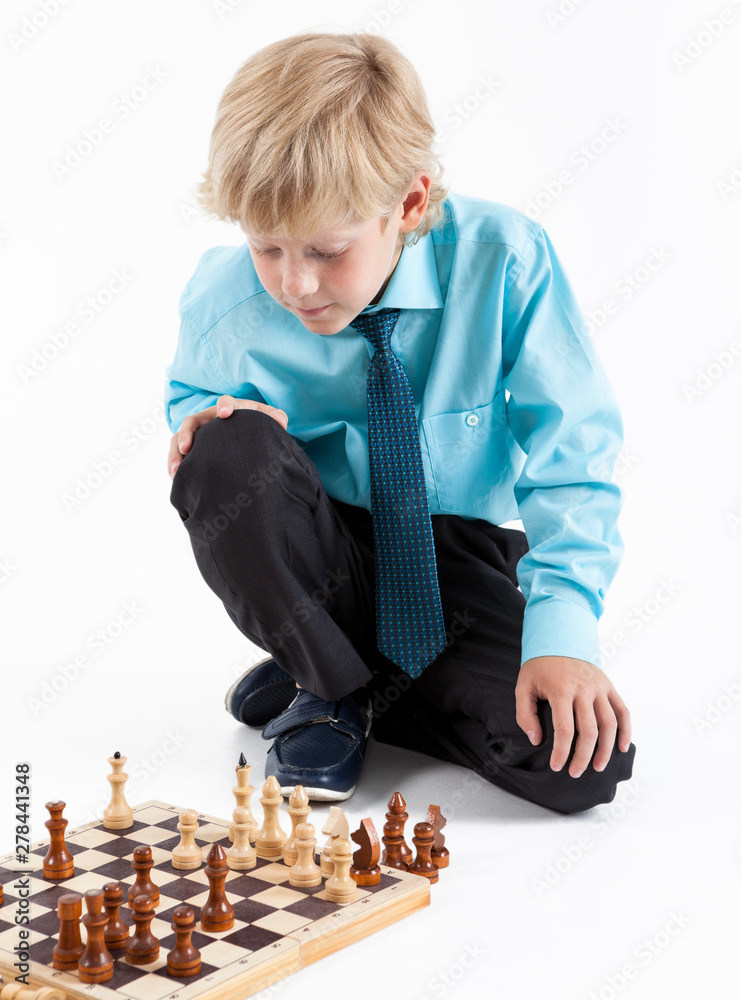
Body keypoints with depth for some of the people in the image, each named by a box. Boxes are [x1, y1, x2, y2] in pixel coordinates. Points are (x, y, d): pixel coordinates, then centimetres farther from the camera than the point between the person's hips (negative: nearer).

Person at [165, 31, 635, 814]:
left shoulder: (501, 260, -20)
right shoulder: (224, 302, -14)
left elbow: (570, 448, -16)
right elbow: (191, 398, 9)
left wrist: (561, 629, -27)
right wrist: (210, 430, -18)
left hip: (459, 563, 0)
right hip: (317, 565, 1)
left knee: (583, 762, -23)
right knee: (225, 450, -32)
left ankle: (343, 688, 2)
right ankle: (328, 681, -9)